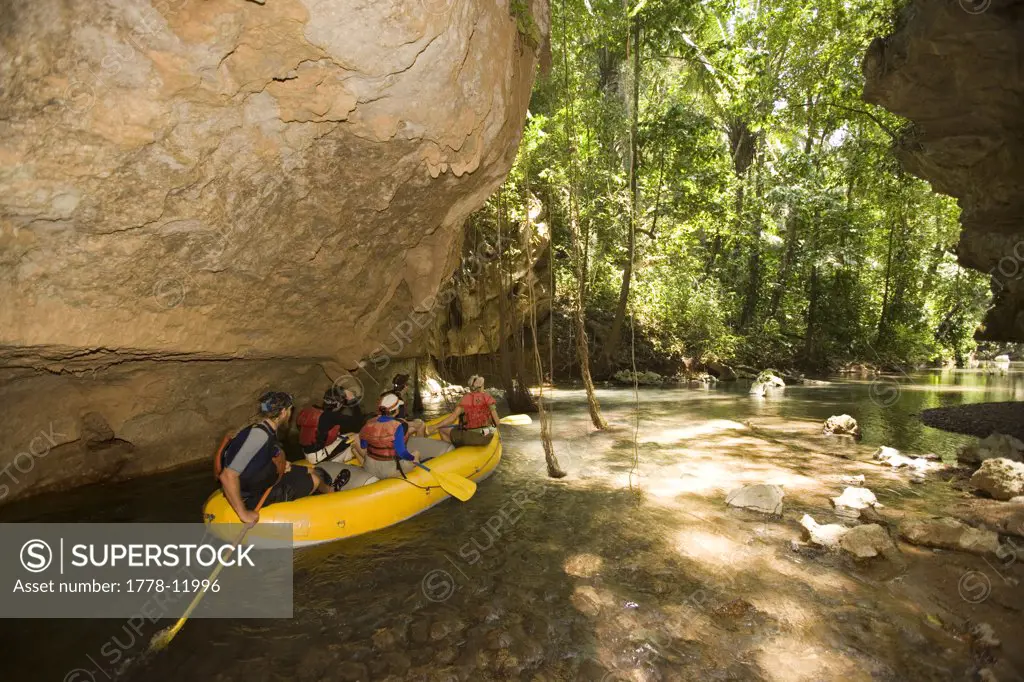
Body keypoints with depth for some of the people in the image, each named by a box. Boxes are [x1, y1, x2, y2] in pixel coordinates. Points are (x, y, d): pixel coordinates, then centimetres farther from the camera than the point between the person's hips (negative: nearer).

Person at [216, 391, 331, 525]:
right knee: (314, 480, 2)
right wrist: (244, 513, -29)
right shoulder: (260, 435, -31)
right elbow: (228, 476, -36)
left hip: (258, 482, 9)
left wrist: (280, 466, 1)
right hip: (255, 497, -9)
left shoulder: (266, 430, -2)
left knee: (311, 471, 14)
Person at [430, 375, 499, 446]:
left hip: (469, 438, -3)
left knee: (441, 429, 13)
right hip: (487, 438, 3)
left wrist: (432, 428, -13)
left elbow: (452, 417, -18)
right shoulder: (488, 397, -5)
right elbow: (496, 422, -7)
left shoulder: (464, 400, -9)